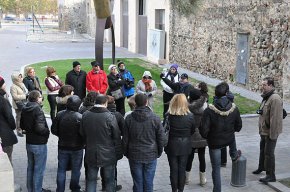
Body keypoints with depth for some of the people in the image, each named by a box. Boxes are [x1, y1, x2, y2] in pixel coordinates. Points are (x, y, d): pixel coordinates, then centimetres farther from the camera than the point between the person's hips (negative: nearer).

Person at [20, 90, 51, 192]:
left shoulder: (24, 109, 1)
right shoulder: (38, 110, -22)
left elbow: (22, 125, 11)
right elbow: (40, 128, -27)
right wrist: (47, 131, -10)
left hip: (29, 142, 8)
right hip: (39, 144, -8)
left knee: (30, 167, 20)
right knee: (39, 169, 6)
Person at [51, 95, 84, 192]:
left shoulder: (59, 115, -8)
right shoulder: (80, 117, -21)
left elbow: (54, 130, -2)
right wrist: (82, 142, 3)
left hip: (62, 147, 3)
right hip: (76, 148, -3)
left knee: (61, 170, 13)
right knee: (76, 170, 15)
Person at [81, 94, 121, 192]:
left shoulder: (85, 115, -5)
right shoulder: (110, 116, -18)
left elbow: (82, 133, 4)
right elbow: (117, 136, -12)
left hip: (91, 154, 3)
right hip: (107, 154, -3)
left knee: (91, 180, 16)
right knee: (109, 180, 12)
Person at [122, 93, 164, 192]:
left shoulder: (129, 118, -6)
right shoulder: (155, 118, -7)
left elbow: (125, 139, 0)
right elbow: (161, 138, 0)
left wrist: (126, 153, 14)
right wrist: (159, 152, 13)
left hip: (134, 155, 1)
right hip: (151, 155, 0)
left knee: (137, 183, 8)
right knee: (148, 183, 7)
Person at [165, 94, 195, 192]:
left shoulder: (168, 116, -19)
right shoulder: (190, 116, -14)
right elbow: (192, 131, -1)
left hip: (172, 146, -1)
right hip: (185, 146, 1)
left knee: (173, 169, 12)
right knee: (182, 169, 14)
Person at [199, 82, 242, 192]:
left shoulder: (209, 110, -24)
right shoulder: (234, 108, -12)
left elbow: (204, 130, -22)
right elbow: (238, 127, 1)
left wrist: (205, 136, 0)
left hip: (214, 142, -3)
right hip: (229, 140, 3)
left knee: (216, 168, 10)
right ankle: (234, 155, 57)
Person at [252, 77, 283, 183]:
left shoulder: (275, 99, -23)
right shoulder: (266, 97, 10)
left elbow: (275, 118, -26)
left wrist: (272, 134, -26)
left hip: (270, 132, -10)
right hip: (264, 131, 10)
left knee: (269, 152, -3)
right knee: (262, 150, 24)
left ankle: (271, 175, 8)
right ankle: (261, 167, 44)